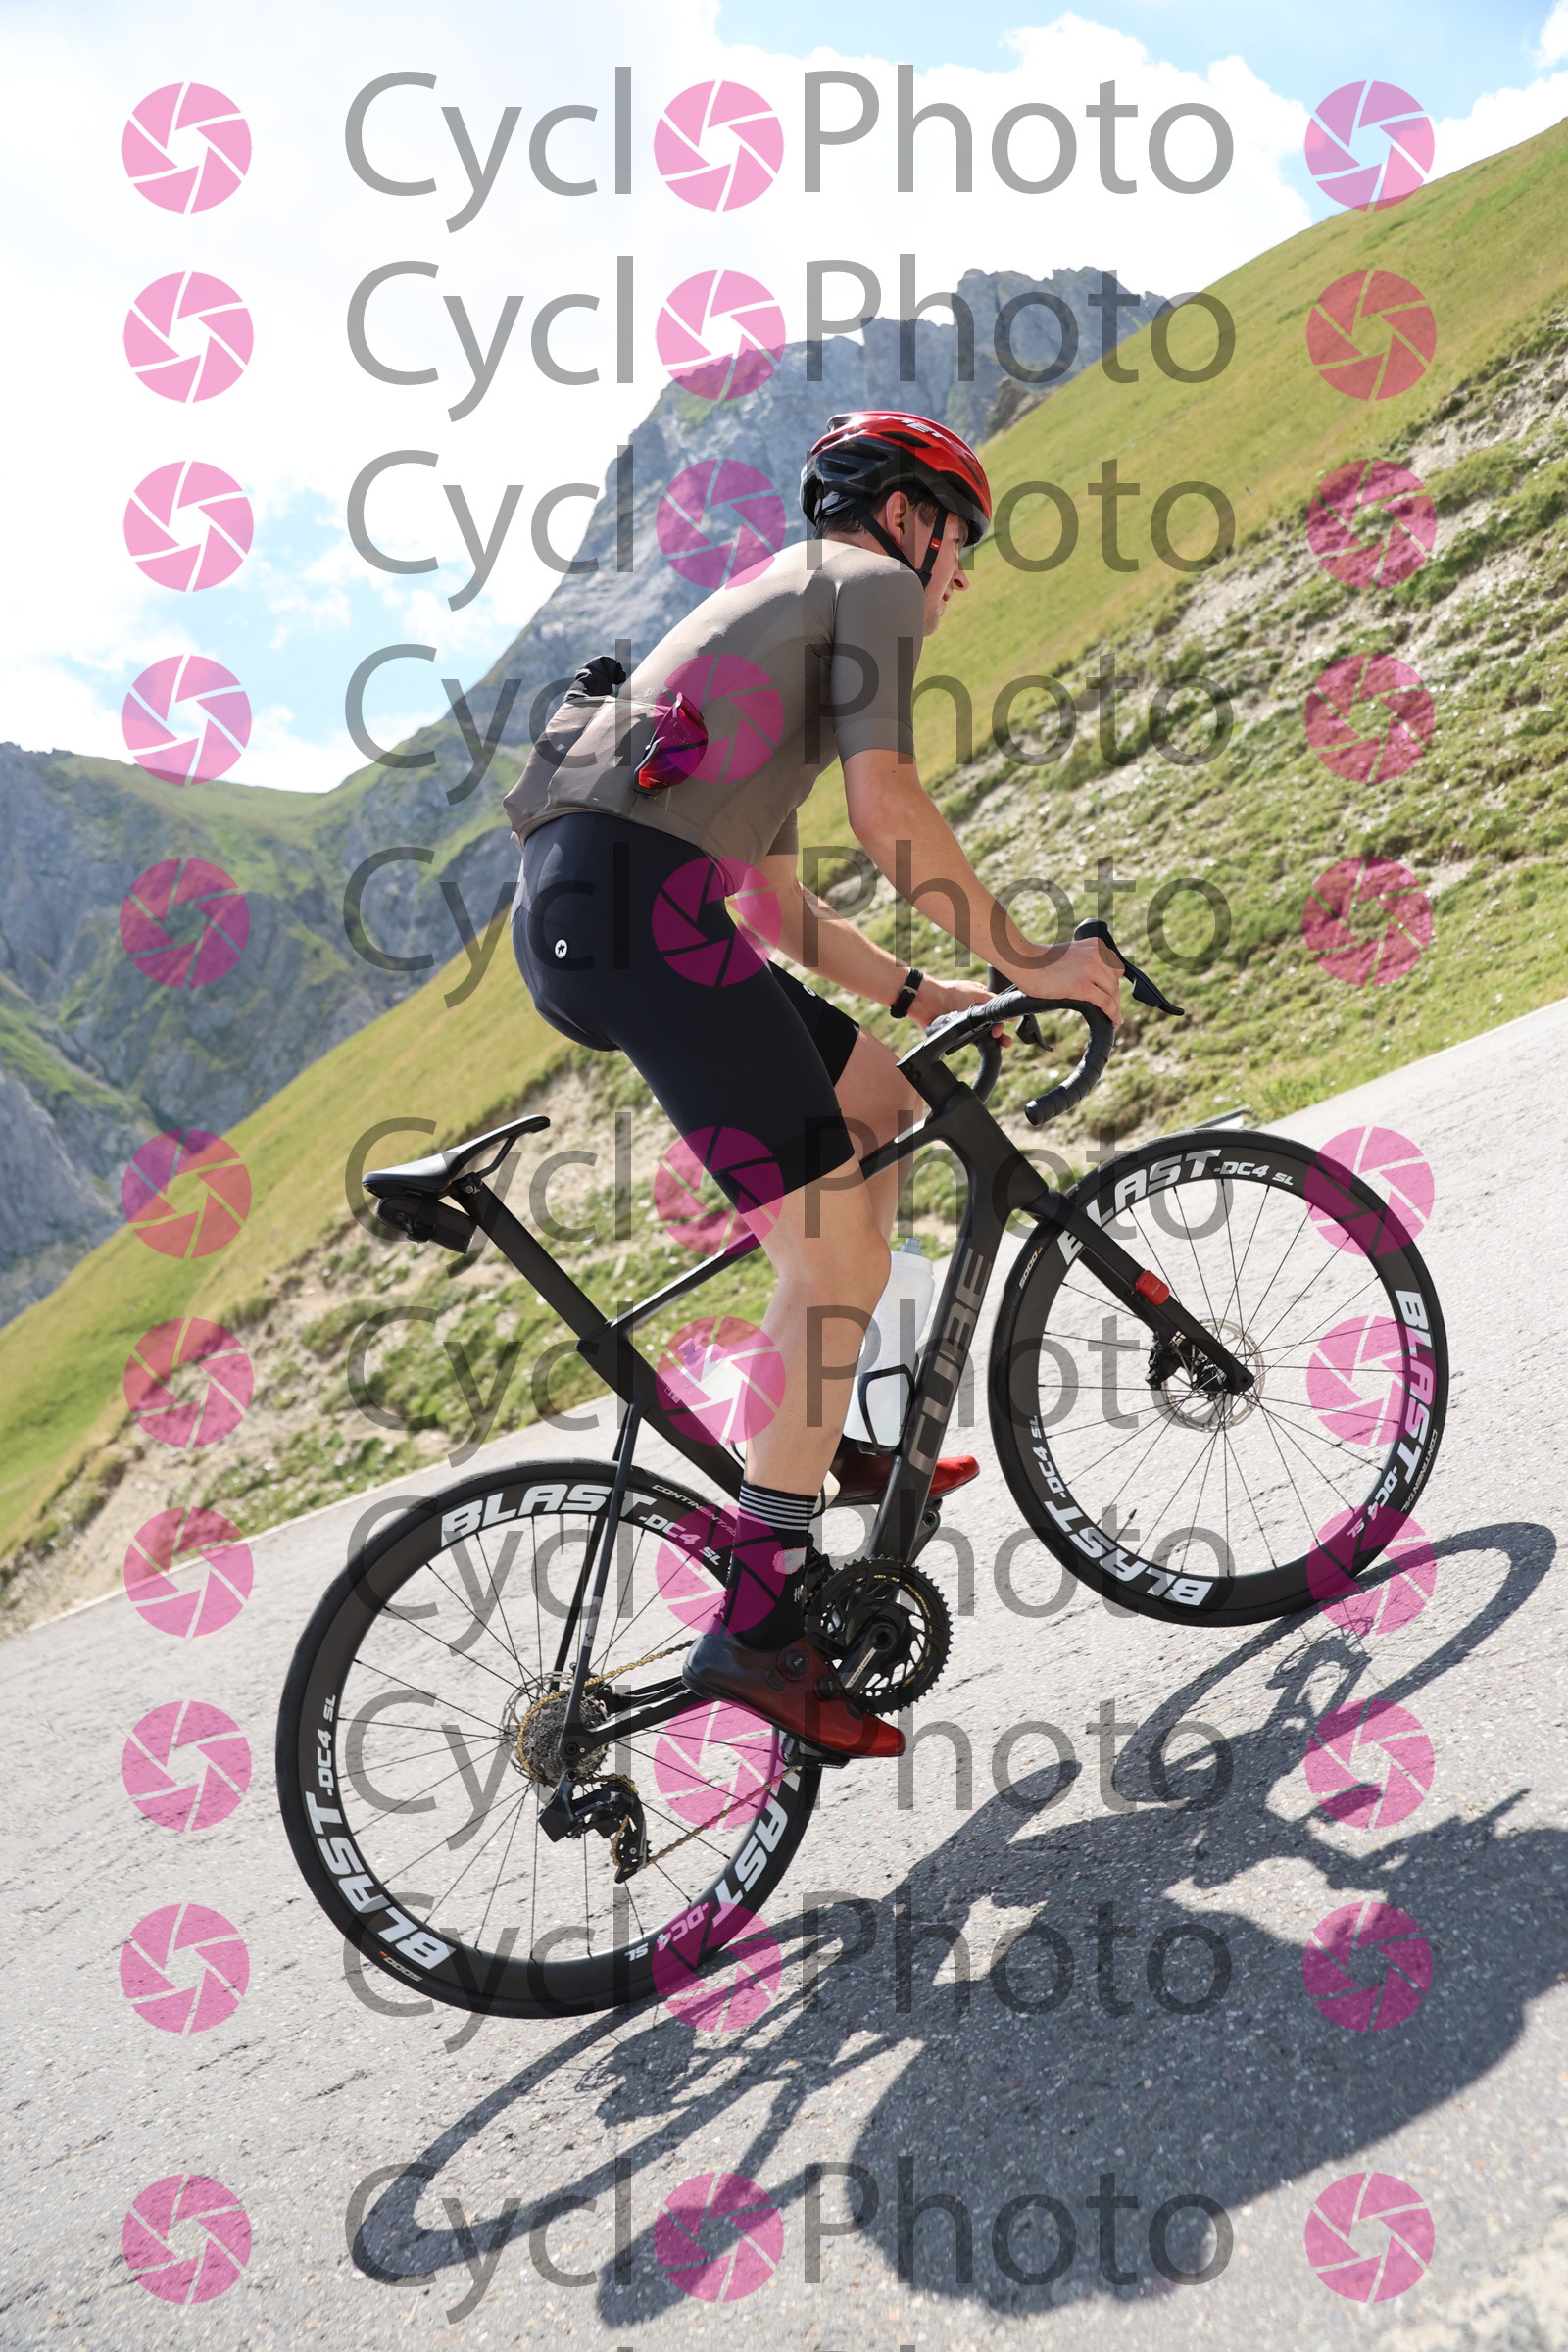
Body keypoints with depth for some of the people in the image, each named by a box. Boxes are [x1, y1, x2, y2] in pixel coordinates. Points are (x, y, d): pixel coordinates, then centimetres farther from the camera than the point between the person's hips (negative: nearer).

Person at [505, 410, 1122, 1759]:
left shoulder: (767, 607, 37)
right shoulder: (868, 583, 10)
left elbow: (779, 905, 34)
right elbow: (886, 806, -9)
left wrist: (918, 992, 32)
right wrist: (1027, 960, -2)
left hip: (565, 917, 10)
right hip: (639, 900, -10)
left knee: (882, 1107, 21)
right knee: (842, 1266, -8)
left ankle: (820, 1443, 23)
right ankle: (758, 1623, -7)